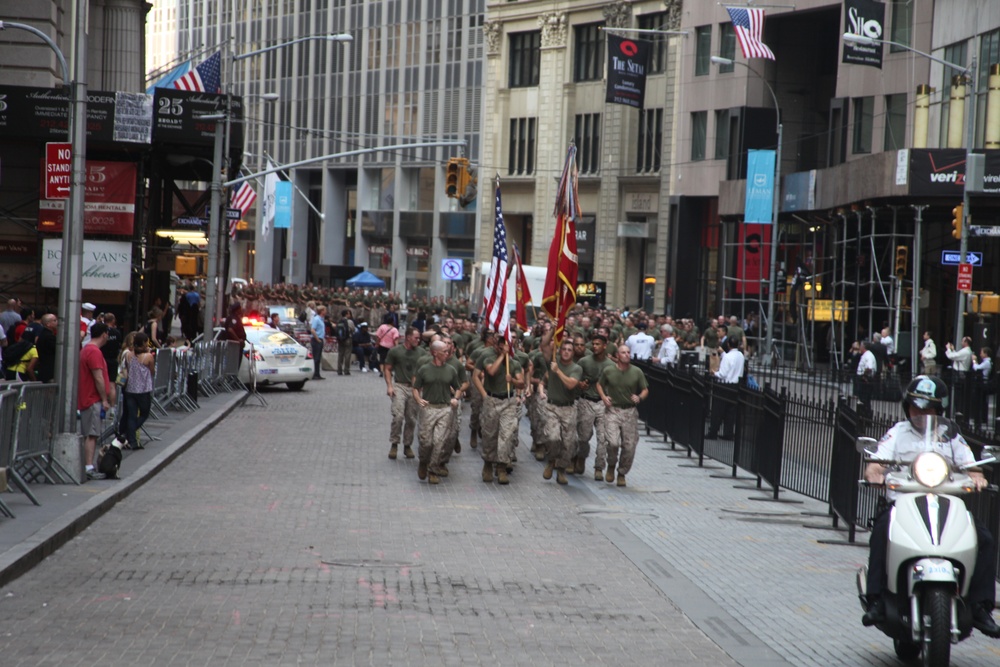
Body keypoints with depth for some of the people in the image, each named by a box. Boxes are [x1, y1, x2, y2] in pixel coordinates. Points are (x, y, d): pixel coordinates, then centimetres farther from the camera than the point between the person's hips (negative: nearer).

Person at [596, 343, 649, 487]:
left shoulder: (637, 372, 1)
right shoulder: (608, 371, 0)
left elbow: (645, 390, 10)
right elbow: (599, 384, 16)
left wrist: (640, 397, -11)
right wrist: (603, 397, -1)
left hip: (630, 412, 2)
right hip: (612, 410, -2)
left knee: (629, 446, 0)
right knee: (613, 442, -18)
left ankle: (622, 474, 22)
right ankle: (611, 466, 12)